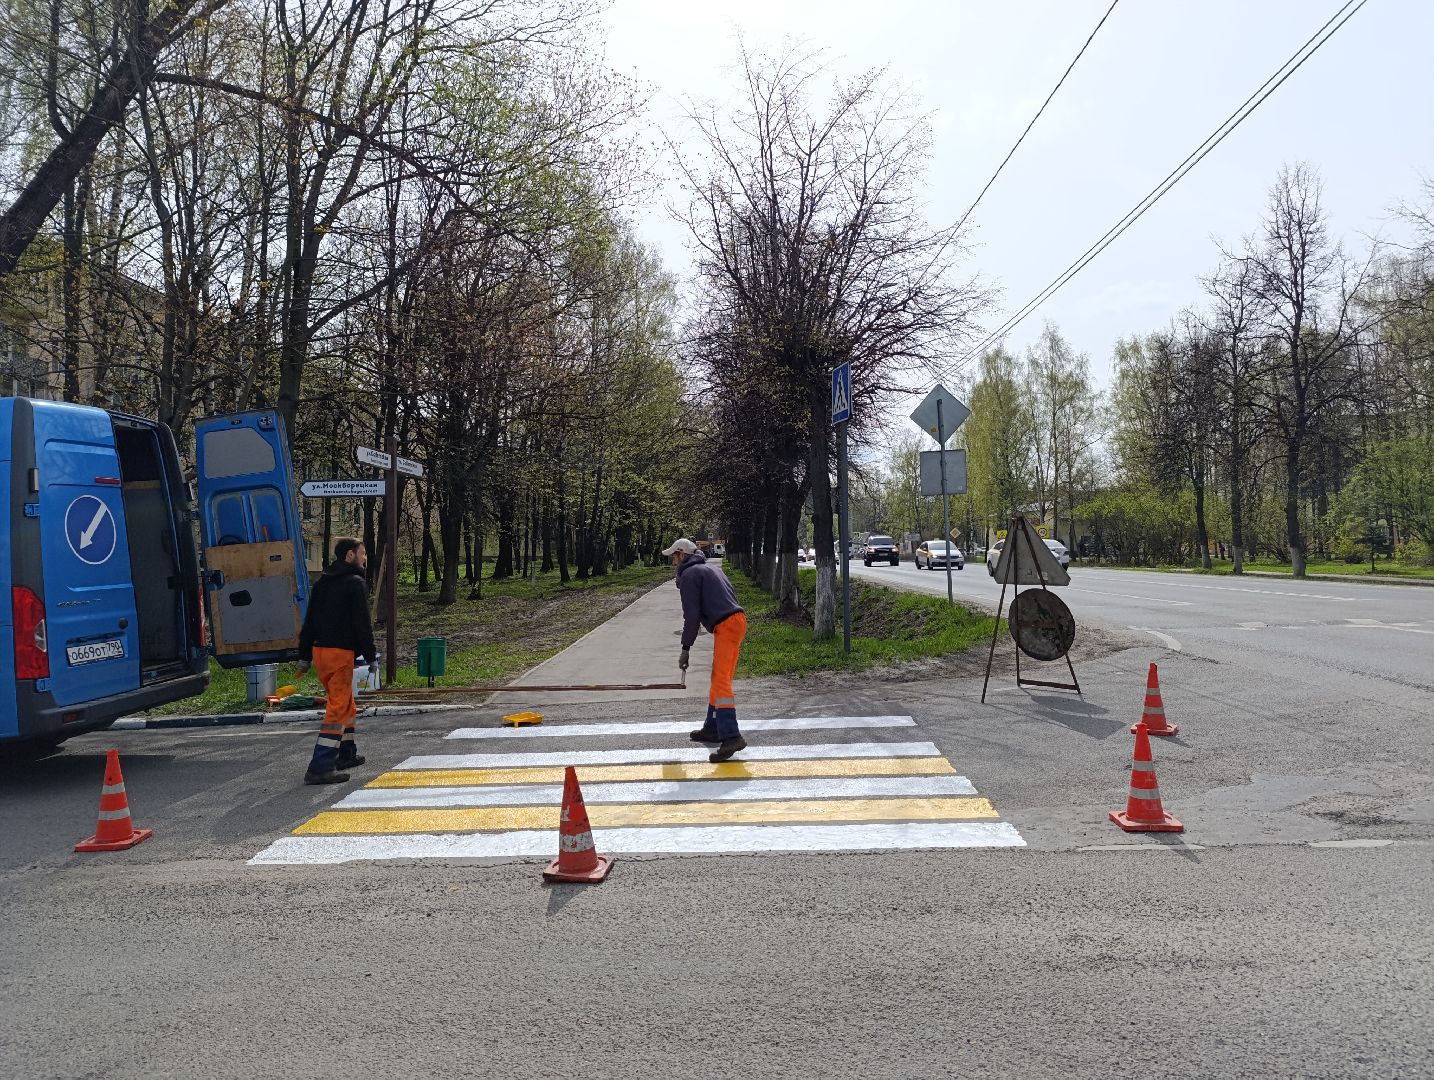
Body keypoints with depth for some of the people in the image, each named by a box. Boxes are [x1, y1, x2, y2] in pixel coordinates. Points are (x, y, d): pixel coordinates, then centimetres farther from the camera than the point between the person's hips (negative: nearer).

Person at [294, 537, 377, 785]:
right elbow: (362, 624, -12)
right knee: (338, 708, -7)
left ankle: (347, 753, 34)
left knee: (345, 702, 23)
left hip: (319, 650, 9)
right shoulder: (355, 583, -8)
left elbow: (309, 622, 17)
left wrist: (304, 656, 20)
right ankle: (320, 767, -12)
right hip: (341, 652, -8)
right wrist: (371, 657, -6)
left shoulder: (321, 583, 16)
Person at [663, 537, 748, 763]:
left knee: (721, 680, -16)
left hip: (726, 625, -10)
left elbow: (692, 614, -9)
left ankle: (731, 737, -26)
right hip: (737, 619, 10)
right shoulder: (710, 567, 26)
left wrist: (686, 648, -4)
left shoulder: (689, 574, -2)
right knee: (719, 679, 18)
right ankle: (712, 729, 26)